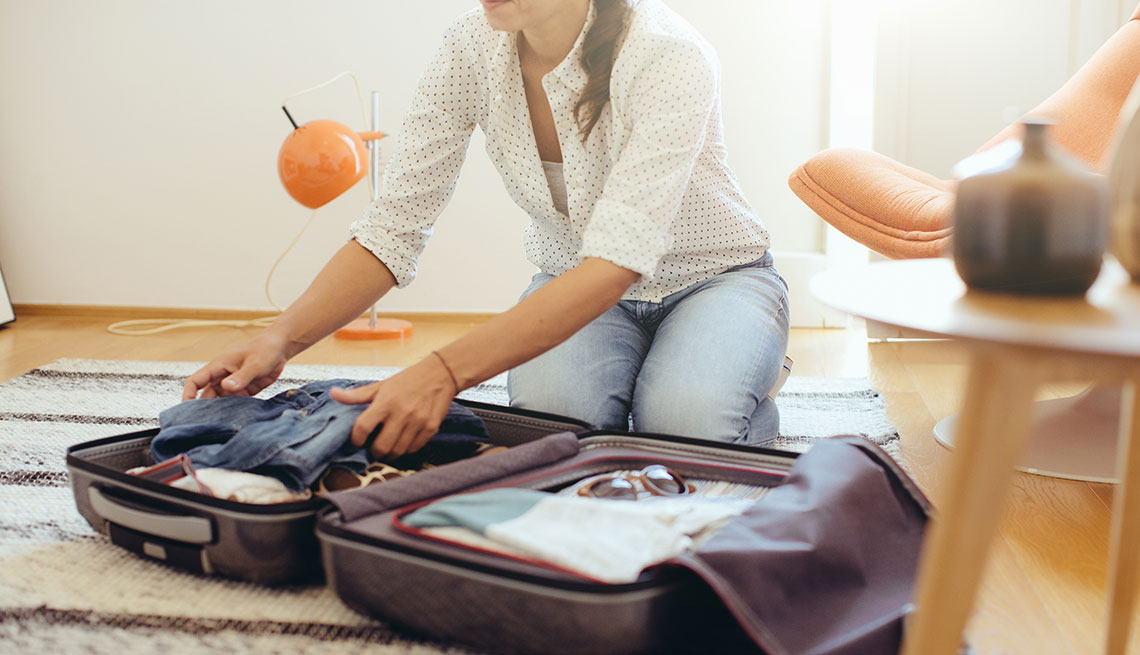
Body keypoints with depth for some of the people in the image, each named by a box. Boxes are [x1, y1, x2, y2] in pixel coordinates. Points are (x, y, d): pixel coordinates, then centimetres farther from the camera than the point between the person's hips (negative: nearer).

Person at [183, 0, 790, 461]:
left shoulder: (667, 55, -31)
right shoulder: (470, 50, -17)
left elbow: (617, 260, -40)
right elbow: (393, 227, -17)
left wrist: (444, 371, -51)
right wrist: (281, 338, -34)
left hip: (712, 278, -3)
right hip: (570, 276, 3)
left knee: (683, 422, -32)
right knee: (550, 411, -29)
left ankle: (752, 407, 3)